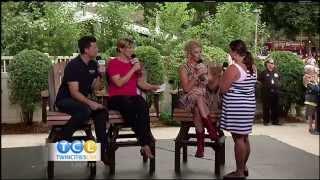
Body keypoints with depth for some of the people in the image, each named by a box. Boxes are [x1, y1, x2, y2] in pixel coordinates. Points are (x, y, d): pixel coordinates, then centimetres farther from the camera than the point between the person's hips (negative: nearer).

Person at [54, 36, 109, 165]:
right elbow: (74, 92, -24)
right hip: (65, 100, -7)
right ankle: (62, 138, -22)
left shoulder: (93, 65, 5)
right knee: (85, 110, -36)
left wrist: (100, 76, -12)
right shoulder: (73, 65, -18)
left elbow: (95, 88, 4)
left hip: (82, 100, 7)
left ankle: (102, 150, -16)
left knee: (102, 111, -21)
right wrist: (90, 103, -35)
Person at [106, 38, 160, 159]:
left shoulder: (134, 62, 20)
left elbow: (140, 83, 21)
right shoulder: (113, 63, 3)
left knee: (143, 105, -33)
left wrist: (152, 87, 2)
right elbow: (119, 83, -11)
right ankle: (146, 142, -33)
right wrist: (133, 70, -10)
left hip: (133, 96, 4)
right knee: (129, 106, -38)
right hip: (117, 98, -4)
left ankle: (145, 143, -36)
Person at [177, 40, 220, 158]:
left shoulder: (204, 67, 15)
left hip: (205, 99, 2)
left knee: (197, 108, -33)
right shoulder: (184, 68, 4)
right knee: (198, 97, -37)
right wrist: (197, 75, -15)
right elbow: (186, 88, -8)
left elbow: (212, 87, 10)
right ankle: (212, 130, -39)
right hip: (189, 100, -2)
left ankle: (200, 143, -35)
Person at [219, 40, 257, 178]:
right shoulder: (252, 67, 9)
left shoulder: (233, 68, -16)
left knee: (238, 138, -3)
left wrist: (221, 77, 3)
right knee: (244, 138, 15)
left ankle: (239, 172, 3)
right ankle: (243, 167, 26)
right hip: (249, 105, 9)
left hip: (236, 107, -9)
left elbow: (223, 89, -14)